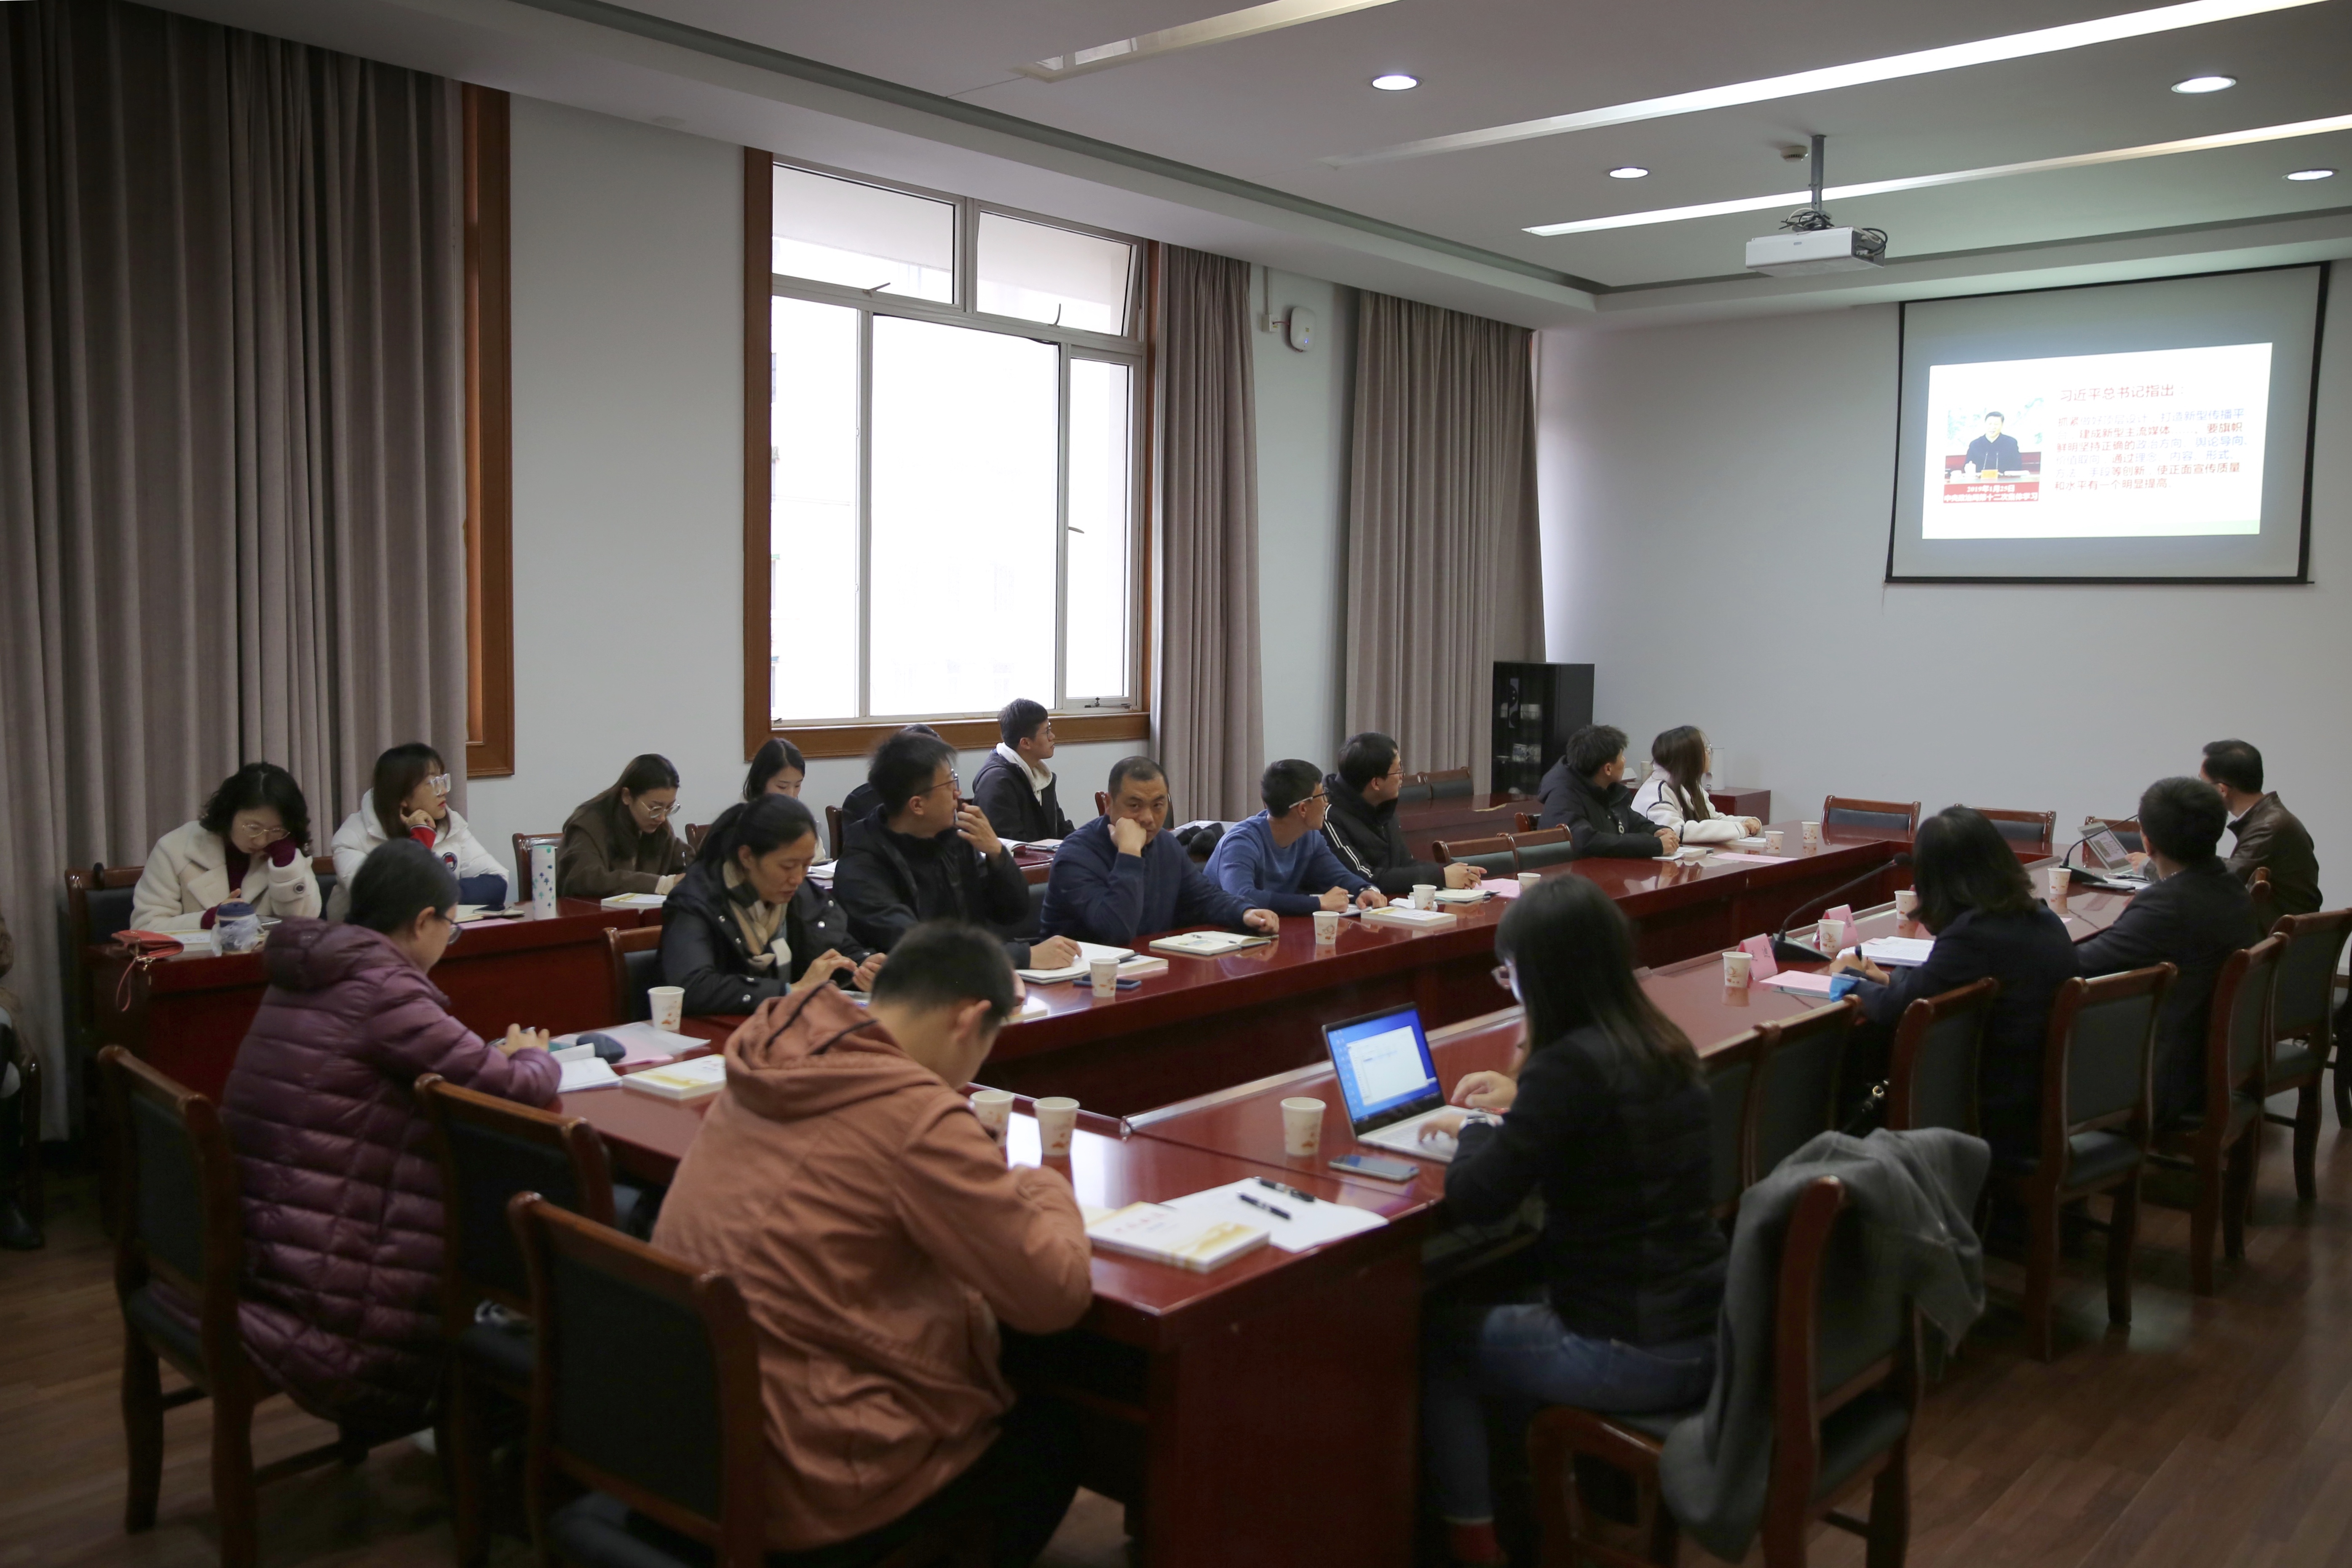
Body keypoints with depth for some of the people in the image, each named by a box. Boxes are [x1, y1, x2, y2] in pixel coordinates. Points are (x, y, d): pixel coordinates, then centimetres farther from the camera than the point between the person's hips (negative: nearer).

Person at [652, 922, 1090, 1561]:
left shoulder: (764, 1068, 0)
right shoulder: (915, 1114, -23)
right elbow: (1057, 1294, -17)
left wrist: (993, 1178, 9)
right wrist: (1046, 1187, 3)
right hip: (803, 1492, -7)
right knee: (1049, 1435, 20)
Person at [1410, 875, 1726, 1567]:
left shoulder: (1570, 1065, -23)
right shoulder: (1664, 1045, 2)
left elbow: (1475, 1200, -20)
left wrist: (1476, 1127, -2)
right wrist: (1520, 1101, 22)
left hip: (1636, 1357, -8)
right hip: (1707, 1328, 8)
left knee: (1434, 1334, 15)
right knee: (1516, 1303, 31)